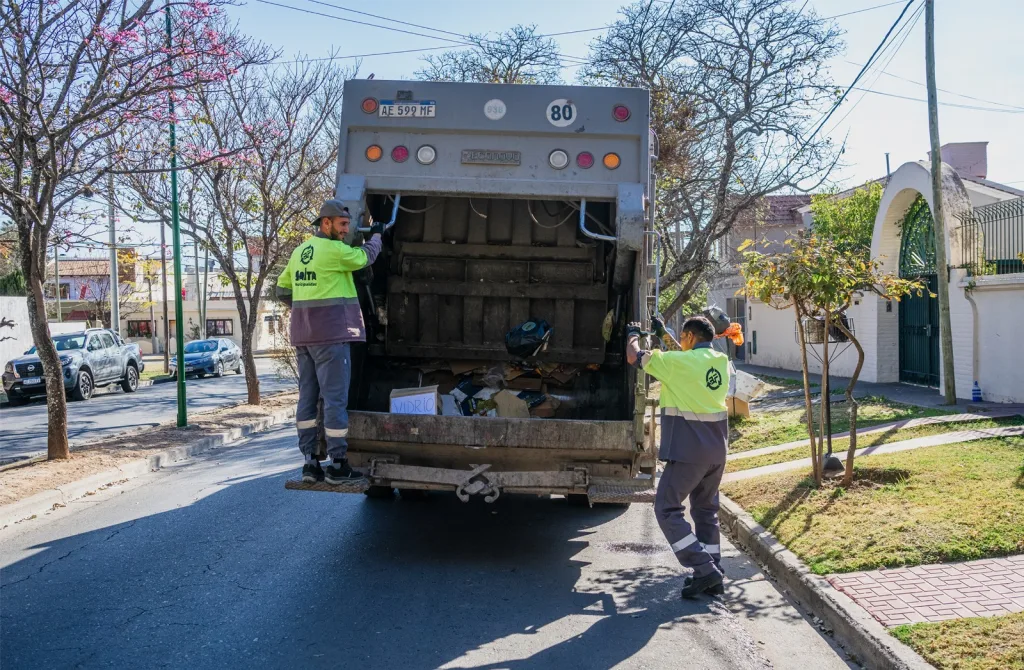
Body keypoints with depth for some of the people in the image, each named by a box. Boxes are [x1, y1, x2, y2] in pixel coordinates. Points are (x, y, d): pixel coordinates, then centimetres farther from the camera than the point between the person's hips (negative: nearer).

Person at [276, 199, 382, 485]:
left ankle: (310, 462, 13)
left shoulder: (299, 251, 14)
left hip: (303, 335, 9)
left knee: (307, 397, 9)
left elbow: (283, 290, 20)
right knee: (335, 398, -4)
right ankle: (337, 465, 0)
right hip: (331, 334, -9)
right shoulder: (334, 249, -11)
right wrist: (376, 235, 22)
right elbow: (365, 256, 5)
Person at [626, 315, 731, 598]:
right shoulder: (722, 361, 7)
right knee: (706, 509, 17)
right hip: (717, 449, 8)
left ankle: (704, 569, -5)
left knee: (667, 509, 1)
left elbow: (634, 357, -8)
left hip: (689, 449, -8)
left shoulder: (680, 362, -16)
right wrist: (664, 333, 32)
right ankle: (713, 577, 20)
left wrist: (633, 334, 12)